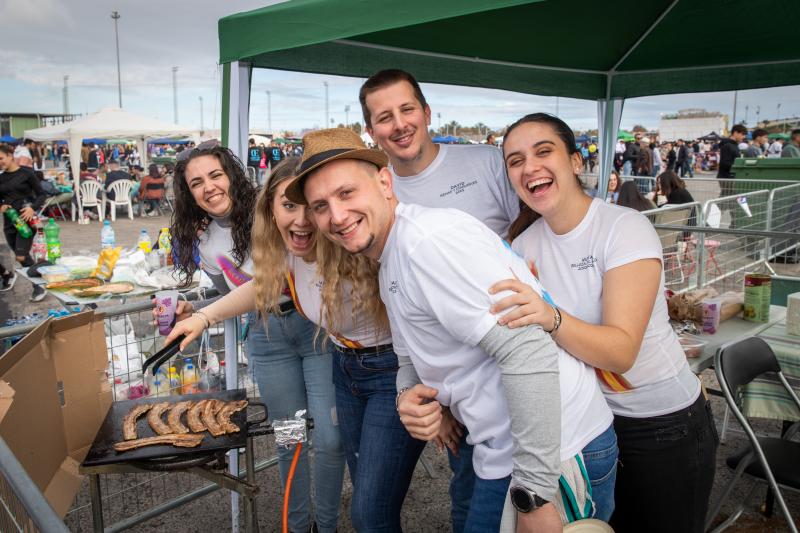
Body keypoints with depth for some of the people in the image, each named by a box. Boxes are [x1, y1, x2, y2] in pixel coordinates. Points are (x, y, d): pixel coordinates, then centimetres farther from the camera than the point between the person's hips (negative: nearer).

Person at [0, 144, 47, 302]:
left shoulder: (26, 173, -6)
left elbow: (42, 195, -3)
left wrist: (33, 208, -20)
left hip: (26, 219, -5)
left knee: (21, 257, -12)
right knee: (23, 257, 10)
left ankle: (39, 288, 3)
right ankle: (38, 285, 23)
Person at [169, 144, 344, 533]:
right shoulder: (205, 245, 6)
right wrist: (193, 311, 1)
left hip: (316, 322, -4)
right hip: (268, 340, 4)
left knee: (329, 440, -4)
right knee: (289, 440, 13)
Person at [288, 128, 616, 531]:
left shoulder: (430, 238, -20)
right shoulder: (390, 265, 11)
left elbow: (529, 352, -27)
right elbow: (417, 355, 19)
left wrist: (535, 494, -23)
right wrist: (410, 394, -3)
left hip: (553, 455, -9)